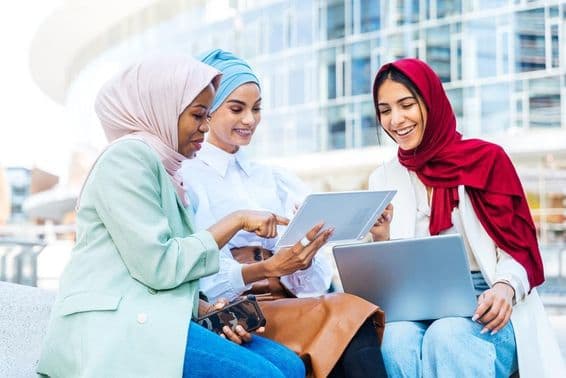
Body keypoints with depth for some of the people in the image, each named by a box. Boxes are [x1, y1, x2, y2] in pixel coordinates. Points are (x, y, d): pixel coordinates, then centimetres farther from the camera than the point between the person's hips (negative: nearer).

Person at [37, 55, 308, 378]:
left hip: (148, 318, 9)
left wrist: (207, 311, 1)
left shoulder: (163, 167, 21)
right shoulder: (129, 156, -7)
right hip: (114, 326, -9)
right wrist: (237, 221, -9)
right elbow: (158, 266, -17)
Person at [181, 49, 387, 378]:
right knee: (346, 315, -29)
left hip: (286, 301, 5)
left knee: (355, 324, -29)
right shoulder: (184, 177, 2)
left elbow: (316, 274, 11)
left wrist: (303, 259, -13)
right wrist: (267, 268, -21)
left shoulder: (272, 179, 20)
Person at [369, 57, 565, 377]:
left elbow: (519, 248, -1)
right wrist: (381, 239, -12)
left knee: (447, 336, -37)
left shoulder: (487, 158, 3)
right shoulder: (384, 179, 12)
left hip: (486, 311, -2)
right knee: (397, 338, -33)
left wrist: (504, 289, -22)